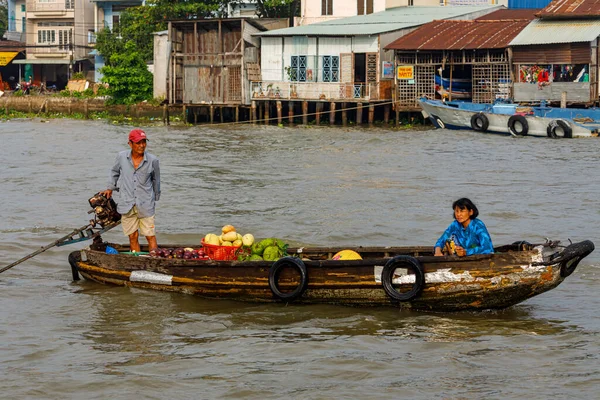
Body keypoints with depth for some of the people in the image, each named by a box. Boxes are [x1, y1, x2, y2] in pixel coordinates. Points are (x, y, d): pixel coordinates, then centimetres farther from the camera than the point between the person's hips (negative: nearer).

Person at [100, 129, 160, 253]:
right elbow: (115, 172, 19)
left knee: (150, 236, -3)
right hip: (127, 204, 1)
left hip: (145, 205, -1)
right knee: (133, 236, 6)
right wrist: (110, 188, 20)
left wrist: (155, 198, 21)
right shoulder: (122, 157, -2)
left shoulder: (152, 160, -5)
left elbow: (155, 180, 12)